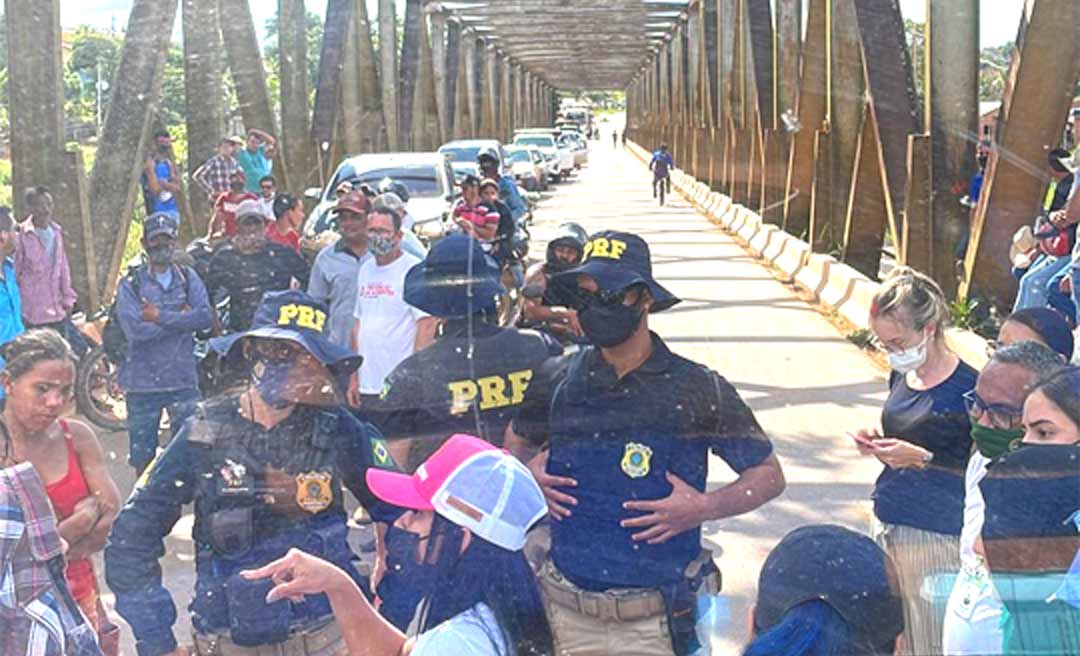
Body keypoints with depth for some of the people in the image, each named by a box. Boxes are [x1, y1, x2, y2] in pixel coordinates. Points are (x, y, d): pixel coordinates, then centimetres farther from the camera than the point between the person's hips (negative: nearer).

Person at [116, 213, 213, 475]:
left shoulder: (189, 278, 8)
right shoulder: (131, 284, 0)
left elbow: (205, 317, -9)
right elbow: (136, 329, -15)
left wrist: (161, 317, -13)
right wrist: (181, 319, -10)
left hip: (184, 379, 2)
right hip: (142, 381, -1)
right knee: (142, 456, 7)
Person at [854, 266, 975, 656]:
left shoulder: (967, 388, -15)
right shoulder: (902, 376, 8)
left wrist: (921, 458, -21)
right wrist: (879, 444, 2)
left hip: (933, 536, -7)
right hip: (887, 525, 7)